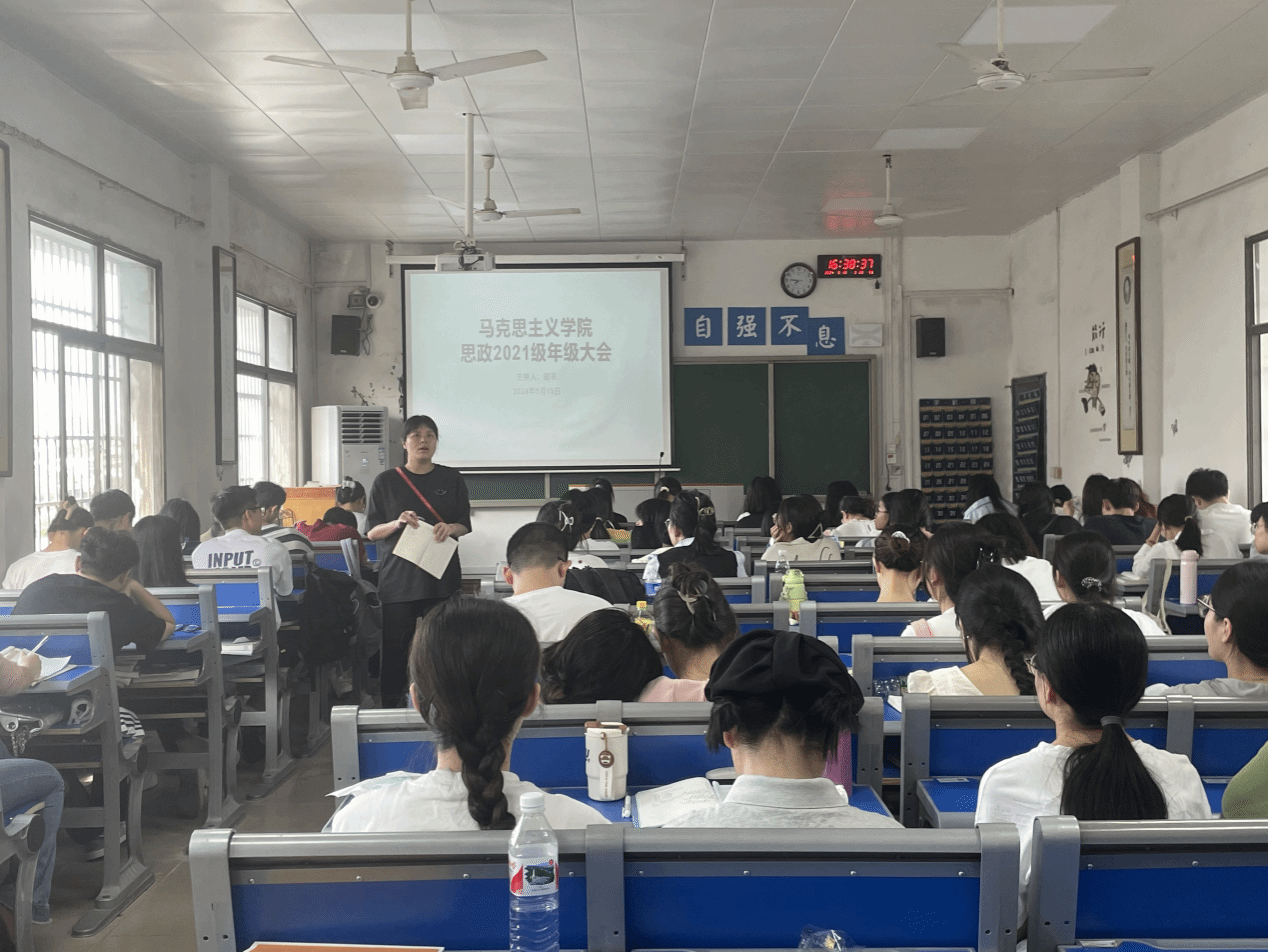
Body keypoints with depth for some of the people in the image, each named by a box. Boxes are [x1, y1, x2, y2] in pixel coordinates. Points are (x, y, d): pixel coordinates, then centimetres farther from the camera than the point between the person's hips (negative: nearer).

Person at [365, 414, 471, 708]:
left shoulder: (452, 480, 10)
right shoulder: (385, 482, 6)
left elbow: (465, 526, 10)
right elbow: (371, 531, 5)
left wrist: (450, 528, -13)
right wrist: (397, 523, -15)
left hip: (441, 577, 1)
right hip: (397, 577, -1)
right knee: (394, 646, -1)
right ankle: (389, 707, 10)